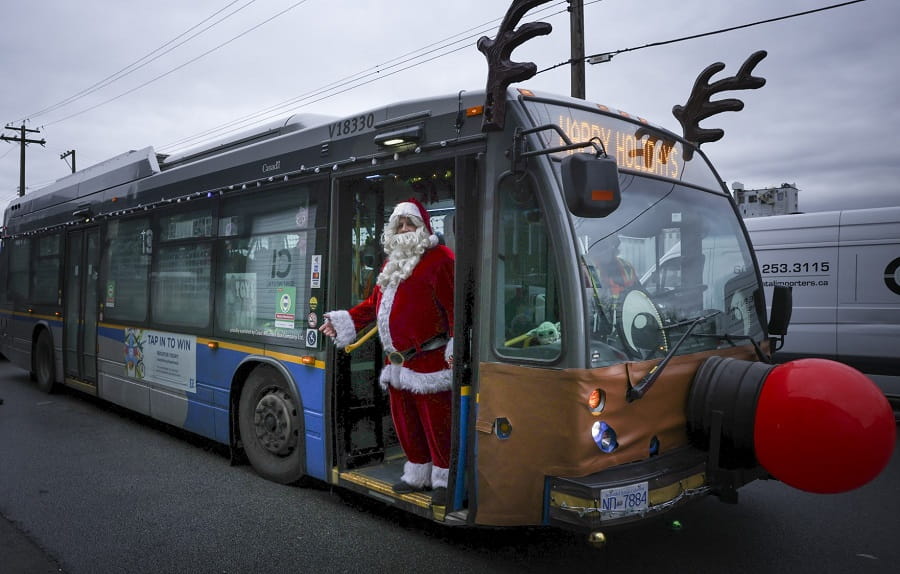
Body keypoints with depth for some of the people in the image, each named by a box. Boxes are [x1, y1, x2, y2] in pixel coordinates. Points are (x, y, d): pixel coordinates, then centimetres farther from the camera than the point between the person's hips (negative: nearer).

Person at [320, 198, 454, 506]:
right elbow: (374, 303, 23)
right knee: (405, 422, 17)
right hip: (397, 360, 8)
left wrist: (455, 346, -22)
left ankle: (444, 478, 15)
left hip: (429, 359, -8)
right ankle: (417, 474, 32)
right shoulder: (392, 263, 18)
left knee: (436, 422, -1)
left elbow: (455, 306, -15)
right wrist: (345, 321, 17)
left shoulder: (438, 258, -8)